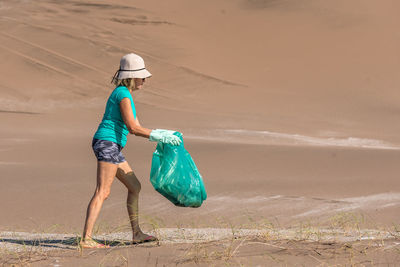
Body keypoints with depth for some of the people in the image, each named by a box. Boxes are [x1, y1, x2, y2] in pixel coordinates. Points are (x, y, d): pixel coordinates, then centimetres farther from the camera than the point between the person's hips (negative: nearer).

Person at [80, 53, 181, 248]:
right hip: (107, 143, -10)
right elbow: (133, 128, -18)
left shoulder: (124, 93, 19)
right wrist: (160, 136, -12)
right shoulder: (123, 94, -12)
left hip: (112, 147, 10)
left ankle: (136, 234, 23)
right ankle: (86, 238, -20)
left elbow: (136, 128, 22)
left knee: (134, 187, 17)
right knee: (102, 192, -15)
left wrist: (162, 134, 15)